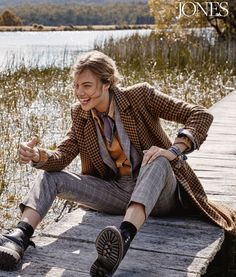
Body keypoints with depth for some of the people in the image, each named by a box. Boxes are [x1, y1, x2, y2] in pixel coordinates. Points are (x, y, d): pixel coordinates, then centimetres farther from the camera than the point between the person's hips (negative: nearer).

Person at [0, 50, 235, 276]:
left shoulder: (140, 96, -11)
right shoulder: (80, 114, 3)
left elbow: (201, 115, -14)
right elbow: (61, 157, -2)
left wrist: (173, 151, -30)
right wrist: (37, 156, -24)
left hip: (157, 193, -4)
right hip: (117, 193, 5)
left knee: (156, 161, -38)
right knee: (50, 175, -8)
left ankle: (125, 236, -57)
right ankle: (20, 237, -28)